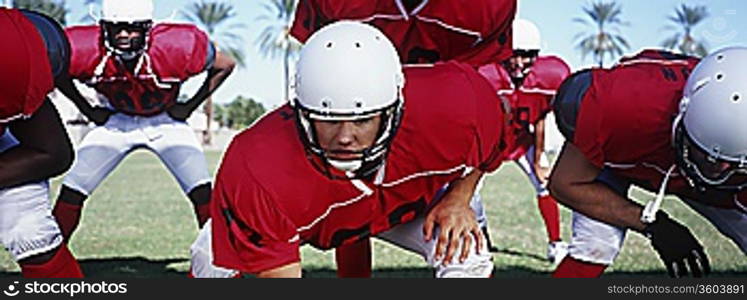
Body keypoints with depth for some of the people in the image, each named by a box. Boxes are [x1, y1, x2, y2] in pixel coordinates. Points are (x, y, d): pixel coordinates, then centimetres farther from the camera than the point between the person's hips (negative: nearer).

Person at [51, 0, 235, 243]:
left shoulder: (177, 47, -31)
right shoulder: (86, 50, -26)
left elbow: (225, 65, -13)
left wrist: (190, 106, -10)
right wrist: (87, 109, -3)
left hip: (165, 121, -1)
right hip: (116, 120, 2)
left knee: (202, 193, -16)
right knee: (72, 192, -6)